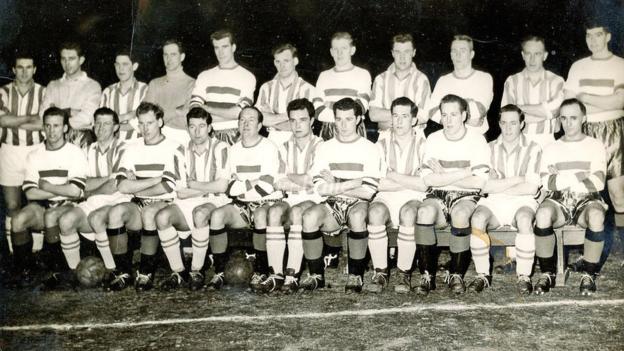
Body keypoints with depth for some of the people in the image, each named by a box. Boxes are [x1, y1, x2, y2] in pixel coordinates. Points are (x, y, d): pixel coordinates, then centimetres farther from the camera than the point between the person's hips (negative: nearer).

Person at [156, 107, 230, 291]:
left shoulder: (220, 148, 0)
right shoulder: (184, 151, 12)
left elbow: (221, 186, -10)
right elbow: (179, 192, 3)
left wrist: (193, 185, 0)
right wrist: (208, 188, -5)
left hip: (214, 202, -4)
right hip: (188, 205, 4)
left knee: (200, 213, -38)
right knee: (162, 217, -25)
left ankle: (196, 271, -22)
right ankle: (178, 272, -13)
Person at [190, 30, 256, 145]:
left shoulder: (247, 77, 4)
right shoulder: (204, 76, 15)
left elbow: (239, 113, -6)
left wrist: (207, 108, -3)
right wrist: (228, 114, -9)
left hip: (235, 136, -2)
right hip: (210, 135, 2)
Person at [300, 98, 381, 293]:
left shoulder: (370, 149, 3)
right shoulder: (325, 148, 11)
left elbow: (367, 192, -7)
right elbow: (320, 189, -2)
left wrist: (334, 185, -5)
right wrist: (352, 183, -8)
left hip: (358, 205, -2)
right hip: (332, 205, 2)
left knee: (357, 215, -37)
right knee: (310, 216, -30)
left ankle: (355, 275, -21)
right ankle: (316, 275, -14)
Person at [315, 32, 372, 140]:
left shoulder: (363, 74, 4)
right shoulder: (324, 76, 14)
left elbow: (361, 108, -8)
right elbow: (317, 110, 4)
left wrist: (330, 105, -4)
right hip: (327, 131, 2)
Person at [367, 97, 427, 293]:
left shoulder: (423, 145, 8)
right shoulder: (381, 145, 14)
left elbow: (425, 185, -7)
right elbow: (374, 183, -1)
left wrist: (394, 176, -6)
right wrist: (410, 182, -5)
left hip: (413, 199, -1)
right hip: (386, 198, 2)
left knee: (408, 213, -36)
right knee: (375, 211, -32)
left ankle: (405, 274, -24)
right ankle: (380, 273, -23)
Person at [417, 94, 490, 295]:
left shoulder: (477, 140, -1)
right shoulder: (433, 140, 6)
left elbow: (478, 182, -9)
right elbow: (428, 180, -4)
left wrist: (443, 176, -8)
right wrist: (463, 173, -10)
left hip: (466, 196, -2)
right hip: (438, 196, 2)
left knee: (460, 215, -36)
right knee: (424, 212, -32)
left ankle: (456, 275, -18)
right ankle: (427, 275, -23)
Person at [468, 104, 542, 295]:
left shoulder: (533, 149, 4)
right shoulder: (490, 148, 10)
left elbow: (531, 188, -7)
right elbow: (484, 185, -2)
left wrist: (498, 186, -4)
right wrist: (516, 180, -6)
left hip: (522, 201, -2)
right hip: (493, 202, 2)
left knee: (524, 220, -36)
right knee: (477, 219, -31)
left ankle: (524, 277, -24)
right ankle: (482, 275, -19)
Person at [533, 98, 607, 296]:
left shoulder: (596, 146, 11)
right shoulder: (551, 149, 16)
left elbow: (598, 183, -4)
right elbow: (545, 183, 0)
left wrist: (560, 177, -3)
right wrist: (579, 176, -6)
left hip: (587, 200, -1)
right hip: (558, 201, 1)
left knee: (596, 216, -37)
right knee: (543, 213, -35)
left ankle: (589, 275, -20)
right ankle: (547, 274, -20)